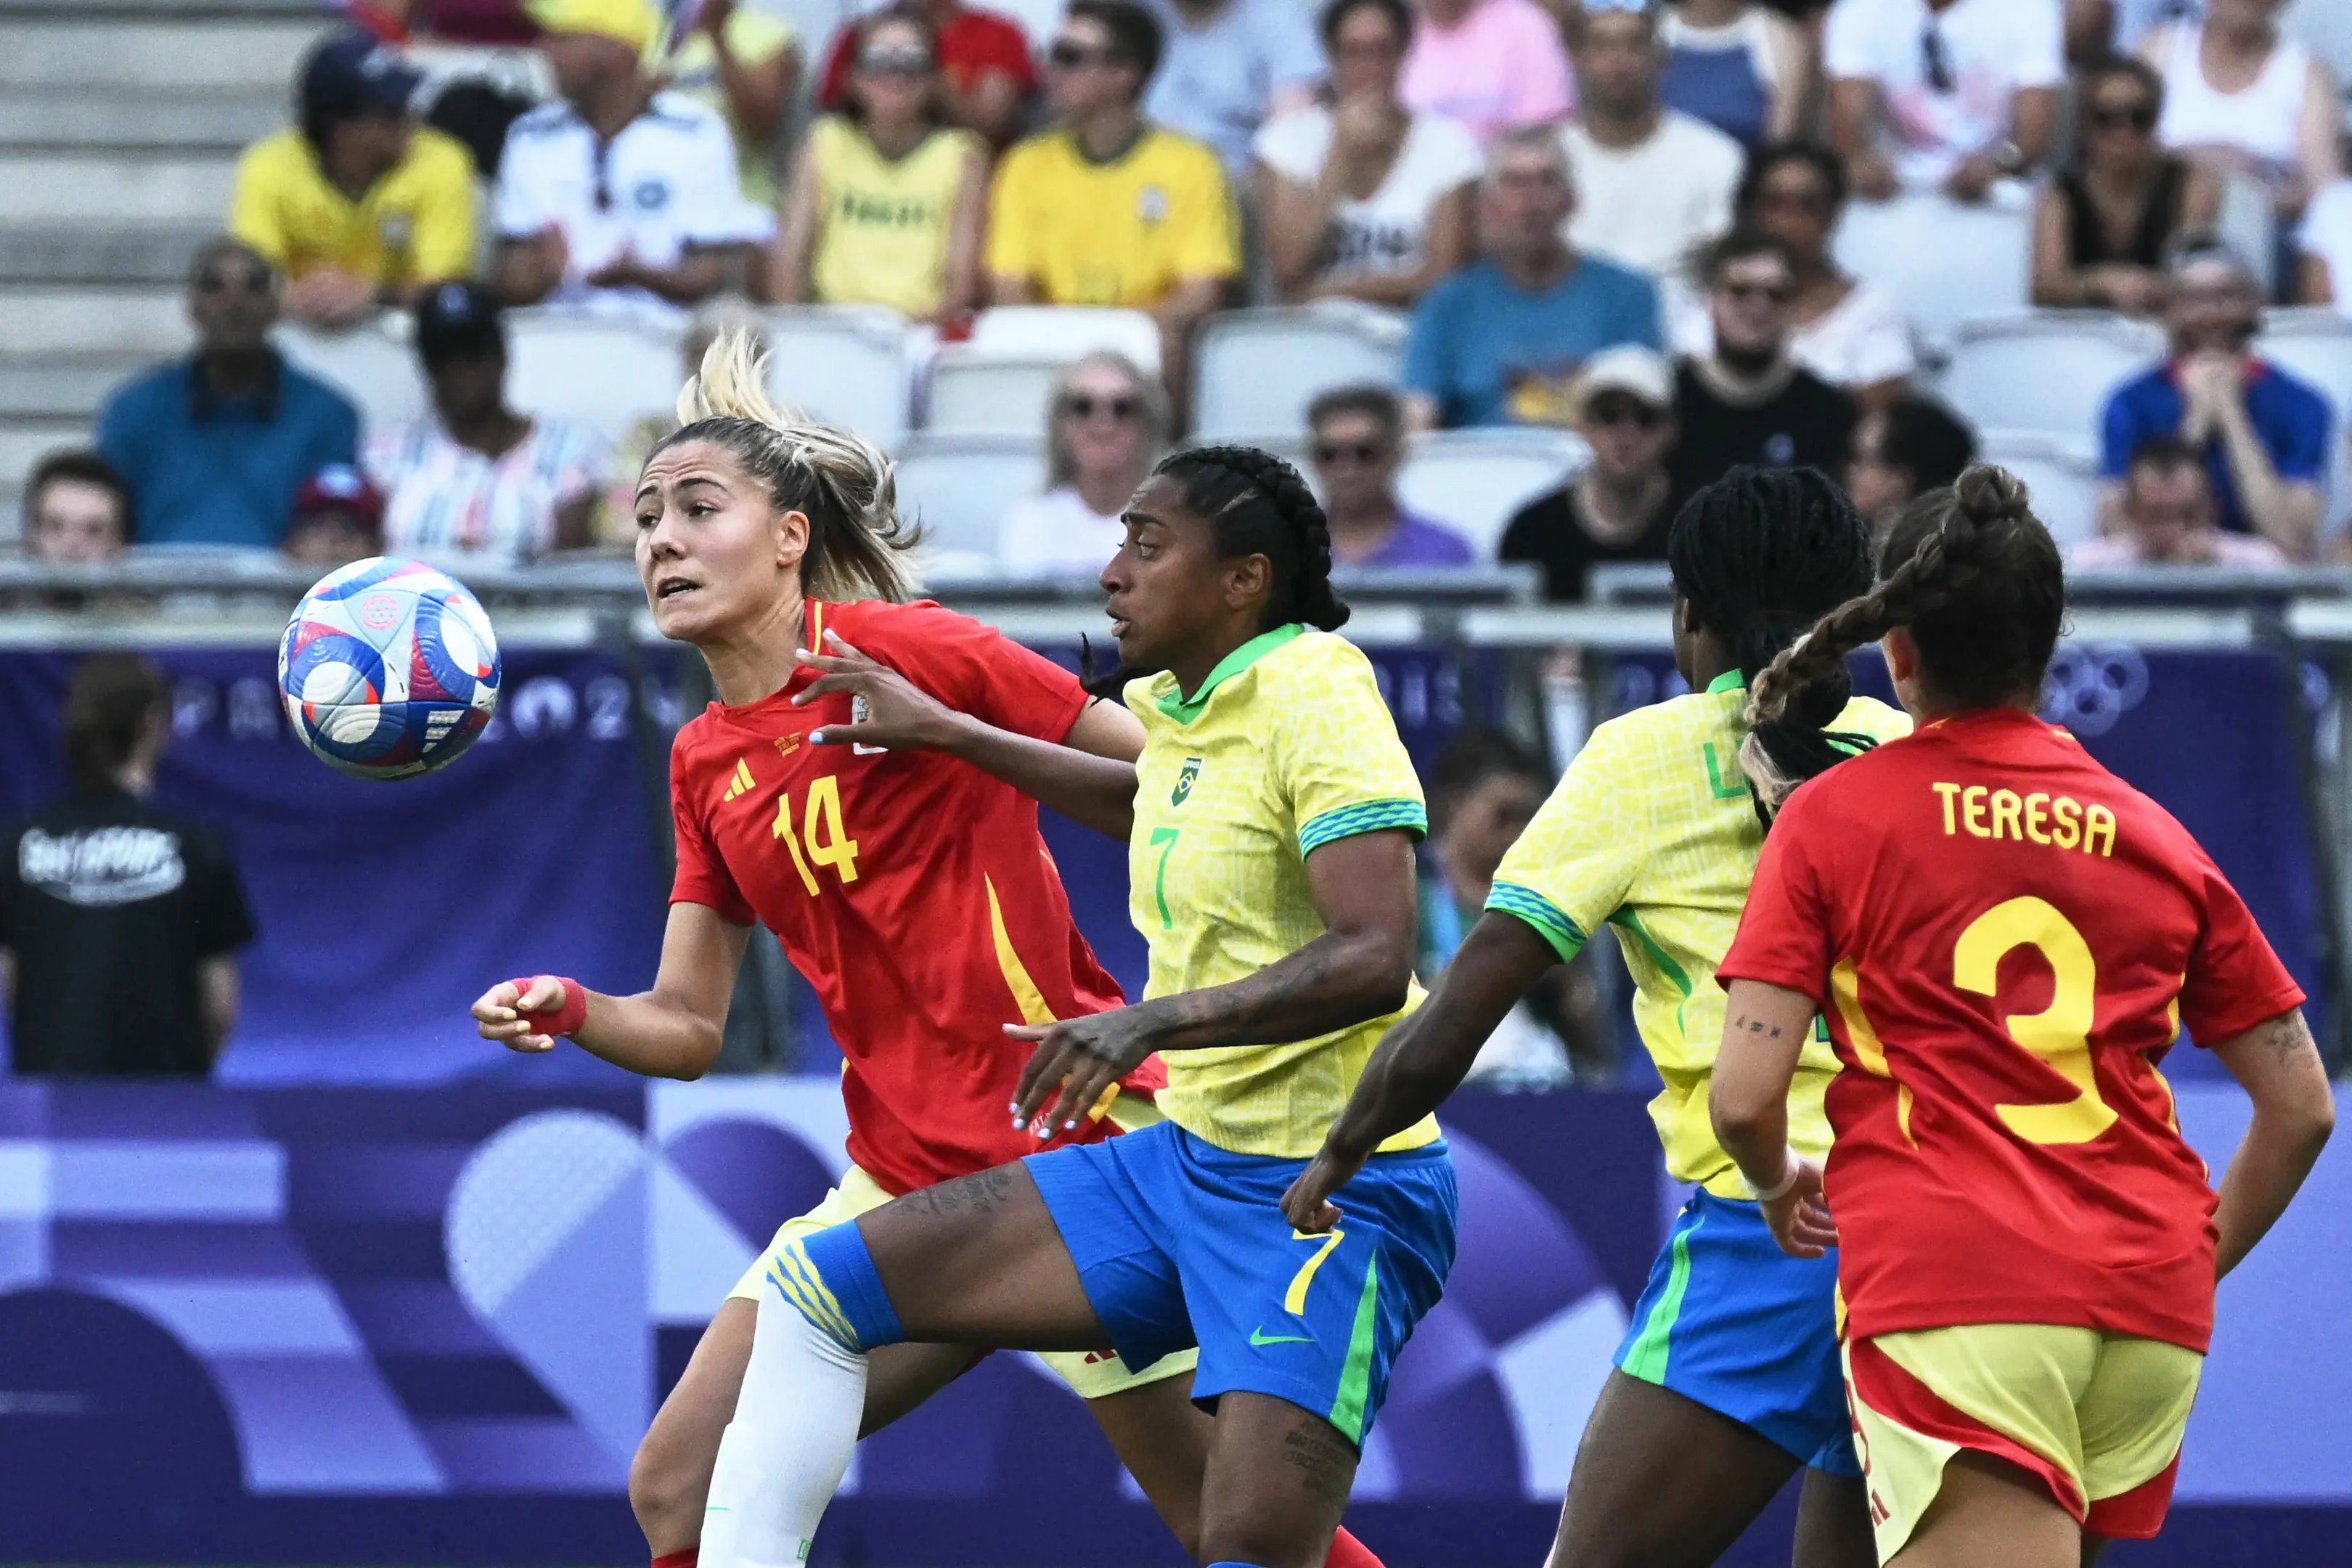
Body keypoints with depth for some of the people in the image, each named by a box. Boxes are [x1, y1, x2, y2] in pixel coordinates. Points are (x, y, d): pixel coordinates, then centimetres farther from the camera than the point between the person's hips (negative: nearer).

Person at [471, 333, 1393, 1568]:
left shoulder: (898, 651, -10)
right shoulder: (702, 764, 11)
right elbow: (686, 1028, 13)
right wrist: (568, 1012, -6)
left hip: (1077, 1143, -7)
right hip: (904, 1182, 7)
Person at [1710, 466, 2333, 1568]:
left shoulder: (1830, 817, 5)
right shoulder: (2157, 838, 15)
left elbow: (1744, 1096, -2)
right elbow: (2301, 1106, 15)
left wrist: (1780, 1185, 19)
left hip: (1946, 1288, -4)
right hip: (2149, 1308, 4)